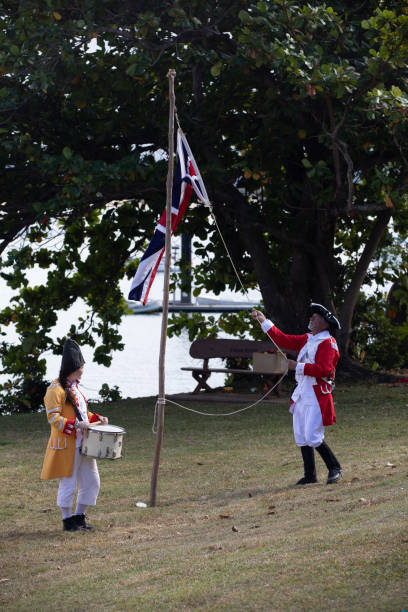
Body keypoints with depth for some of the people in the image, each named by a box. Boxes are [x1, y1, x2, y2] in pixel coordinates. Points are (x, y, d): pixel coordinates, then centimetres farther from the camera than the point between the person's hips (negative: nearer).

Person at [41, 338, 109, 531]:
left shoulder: (75, 388, 16)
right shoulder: (56, 390, -12)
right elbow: (53, 417, -18)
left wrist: (96, 418, 9)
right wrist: (76, 424, -27)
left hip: (83, 443, 9)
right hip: (67, 445, -9)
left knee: (92, 482, 10)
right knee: (68, 483, -1)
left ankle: (79, 516, 22)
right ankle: (67, 520, 11)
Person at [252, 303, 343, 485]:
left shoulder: (328, 343, -11)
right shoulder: (307, 339, 16)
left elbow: (323, 369, -24)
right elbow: (284, 340, 19)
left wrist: (298, 366, -22)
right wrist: (263, 321, 16)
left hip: (317, 396, -9)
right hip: (301, 394, 9)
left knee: (313, 437, -12)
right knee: (301, 436, 9)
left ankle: (335, 469, 3)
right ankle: (310, 475, 16)